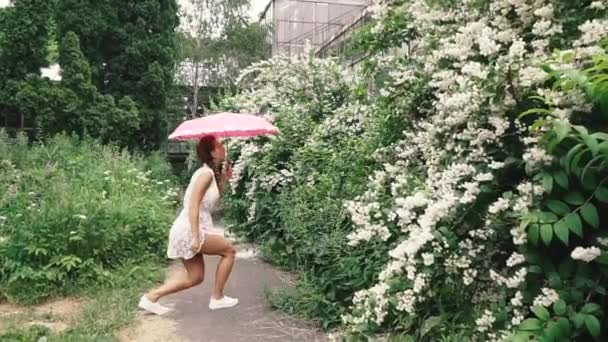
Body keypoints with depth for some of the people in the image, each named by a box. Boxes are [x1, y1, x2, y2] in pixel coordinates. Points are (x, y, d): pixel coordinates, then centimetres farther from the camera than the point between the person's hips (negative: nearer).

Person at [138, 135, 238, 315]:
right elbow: (193, 206, -21)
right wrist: (196, 237, -25)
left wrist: (223, 179, 13)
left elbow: (213, 199, 23)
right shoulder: (206, 173, -14)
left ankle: (151, 297, 16)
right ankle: (217, 298, 11)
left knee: (195, 278, 14)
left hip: (186, 230, 9)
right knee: (229, 250, 2)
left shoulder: (209, 173, 14)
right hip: (189, 230, -9)